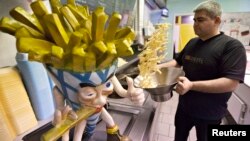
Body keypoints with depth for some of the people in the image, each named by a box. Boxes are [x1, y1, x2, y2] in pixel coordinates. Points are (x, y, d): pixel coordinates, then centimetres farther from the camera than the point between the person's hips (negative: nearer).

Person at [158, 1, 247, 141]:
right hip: (184, 107, 6)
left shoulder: (232, 45, -18)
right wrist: (159, 66, -6)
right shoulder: (192, 42, 3)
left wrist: (191, 85, -37)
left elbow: (231, 83, -26)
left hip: (209, 114, -5)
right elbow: (178, 61, 11)